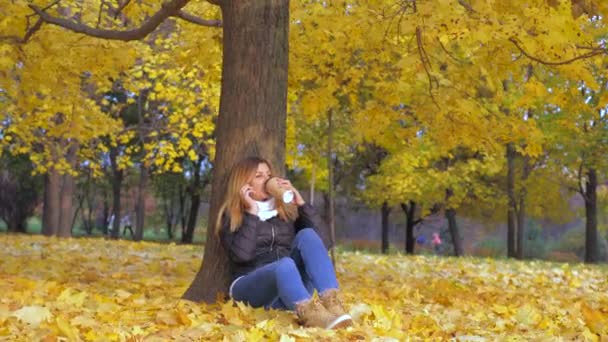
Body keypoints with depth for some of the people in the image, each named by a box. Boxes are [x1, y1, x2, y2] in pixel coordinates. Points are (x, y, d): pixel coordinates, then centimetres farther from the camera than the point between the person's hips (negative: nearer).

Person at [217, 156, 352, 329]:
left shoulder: (285, 210, 17)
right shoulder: (231, 217, 7)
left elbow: (322, 243, 4)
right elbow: (242, 255, -14)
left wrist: (300, 202, 2)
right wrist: (252, 212, -9)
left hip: (290, 290, 4)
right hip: (251, 289, -4)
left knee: (307, 235, -21)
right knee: (284, 265, -35)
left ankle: (331, 303, -42)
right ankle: (310, 314, -64)